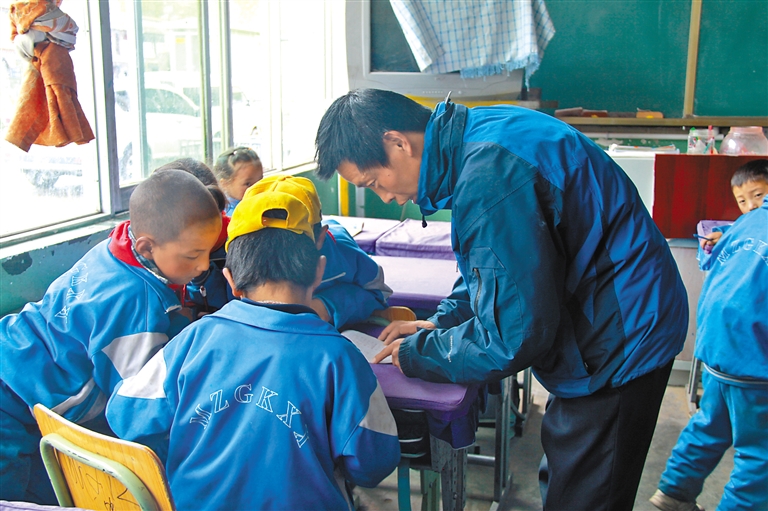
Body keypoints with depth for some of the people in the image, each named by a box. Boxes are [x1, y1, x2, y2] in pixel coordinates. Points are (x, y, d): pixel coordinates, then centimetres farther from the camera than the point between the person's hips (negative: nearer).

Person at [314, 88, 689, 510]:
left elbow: (516, 335, -27)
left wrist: (417, 355, -12)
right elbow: (503, 264, 17)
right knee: (561, 463, 24)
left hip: (620, 342, -10)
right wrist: (440, 322, 6)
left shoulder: (489, 174, -30)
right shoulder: (474, 135, 2)